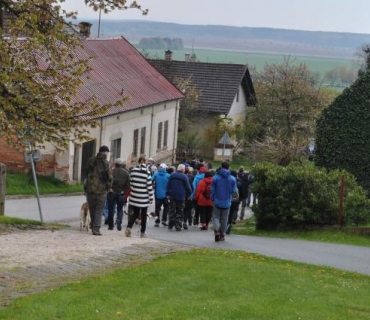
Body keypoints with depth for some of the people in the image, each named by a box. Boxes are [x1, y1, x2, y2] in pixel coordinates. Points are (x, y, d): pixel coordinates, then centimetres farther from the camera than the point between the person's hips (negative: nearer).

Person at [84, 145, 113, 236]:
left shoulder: (91, 161, 1)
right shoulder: (106, 163, -12)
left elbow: (86, 174, 9)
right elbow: (109, 177, -11)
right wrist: (108, 187, 5)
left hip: (90, 189, 4)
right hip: (101, 190, -3)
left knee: (92, 209, 17)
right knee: (99, 210, 4)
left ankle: (93, 227, 27)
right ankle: (96, 229, -5)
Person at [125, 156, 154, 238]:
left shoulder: (133, 171, -2)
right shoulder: (147, 173, -10)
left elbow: (131, 184, 6)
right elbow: (149, 186, -8)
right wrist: (151, 198, -1)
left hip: (134, 197, 2)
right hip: (144, 198, -2)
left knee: (135, 213, 15)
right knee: (143, 215, 11)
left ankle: (129, 227, -8)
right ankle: (142, 233, 14)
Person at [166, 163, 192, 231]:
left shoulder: (172, 175, 5)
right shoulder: (184, 177, -7)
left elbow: (168, 186, 6)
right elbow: (188, 187, -5)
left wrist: (168, 194, 11)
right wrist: (189, 194, 11)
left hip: (172, 196, 3)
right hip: (181, 197, -3)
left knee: (172, 211, 10)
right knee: (179, 212, 3)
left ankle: (170, 225, 11)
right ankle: (178, 226, -2)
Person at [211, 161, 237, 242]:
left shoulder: (215, 177, -8)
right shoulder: (232, 179, -6)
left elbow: (212, 190, -5)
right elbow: (234, 191, -3)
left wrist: (212, 199, 8)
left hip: (217, 202, -1)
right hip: (227, 202, 1)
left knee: (216, 216, 9)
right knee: (224, 219, 13)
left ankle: (216, 230, -16)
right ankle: (222, 235, 16)